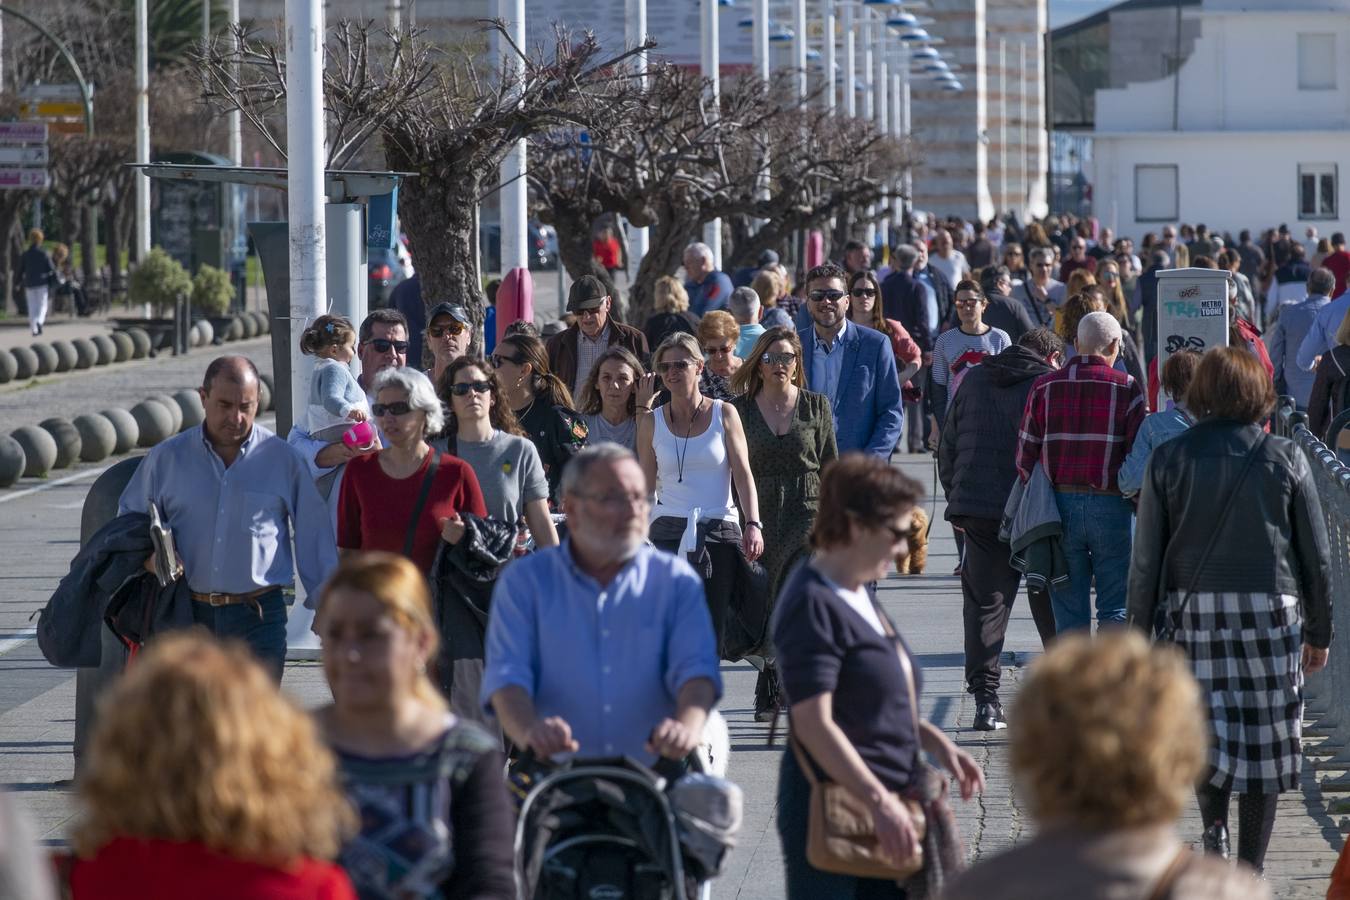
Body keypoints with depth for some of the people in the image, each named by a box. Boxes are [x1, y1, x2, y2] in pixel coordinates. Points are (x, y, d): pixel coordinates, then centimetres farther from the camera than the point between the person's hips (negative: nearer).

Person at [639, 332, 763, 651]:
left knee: (711, 629, 1)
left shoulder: (724, 414, 5)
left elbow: (743, 474, 2)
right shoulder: (652, 423, 7)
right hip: (669, 533, 0)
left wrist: (753, 524, -10)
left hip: (720, 532, 0)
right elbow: (646, 486, 10)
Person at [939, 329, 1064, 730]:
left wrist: (956, 501, 21)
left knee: (985, 604, 4)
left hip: (979, 511, 3)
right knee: (1050, 604, 10)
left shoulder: (974, 380, 13)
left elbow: (947, 445, 16)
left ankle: (985, 699, -3)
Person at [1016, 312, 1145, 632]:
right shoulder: (1127, 388, -2)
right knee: (1115, 608, 2)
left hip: (1060, 504, 2)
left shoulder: (1045, 387, 4)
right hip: (1111, 506, -2)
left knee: (1069, 610, 6)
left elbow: (1025, 455, 4)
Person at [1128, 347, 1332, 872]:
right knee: (1266, 740, 5)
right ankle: (1251, 869, 6)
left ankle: (1214, 825, -10)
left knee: (1205, 726, 11)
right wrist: (1319, 631, 13)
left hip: (1194, 609, 1)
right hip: (1271, 610, -1)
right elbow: (1317, 555, 4)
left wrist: (1141, 630, 8)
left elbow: (1146, 557, 1)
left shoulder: (1169, 458, 1)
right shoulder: (1286, 458, 0)